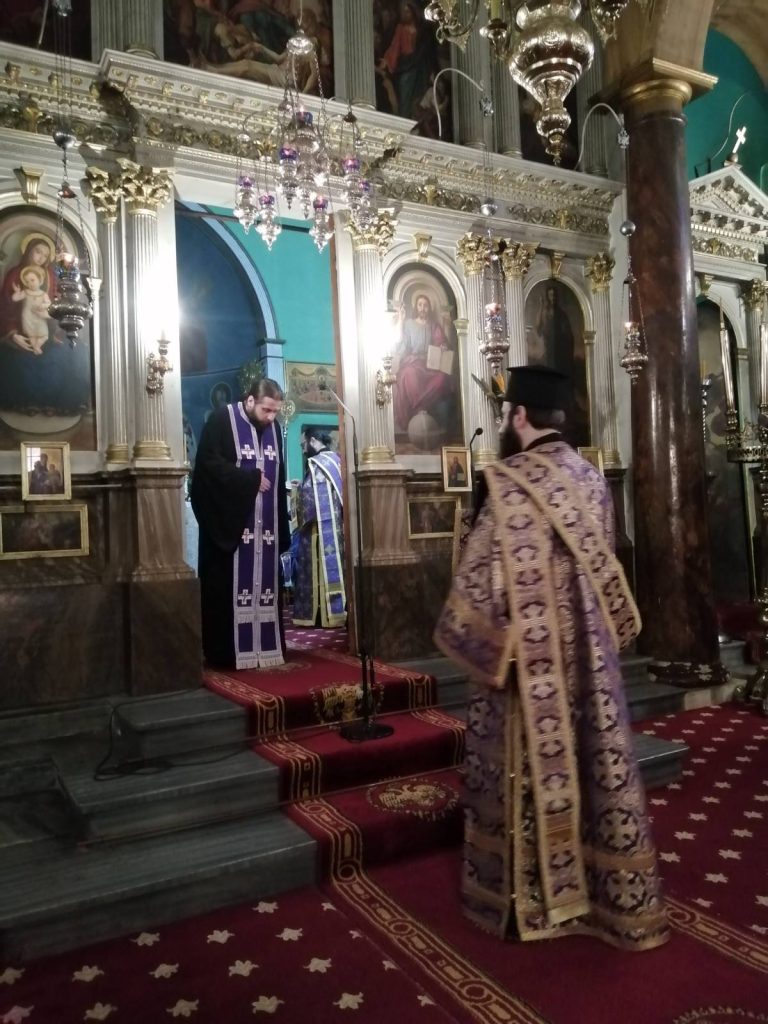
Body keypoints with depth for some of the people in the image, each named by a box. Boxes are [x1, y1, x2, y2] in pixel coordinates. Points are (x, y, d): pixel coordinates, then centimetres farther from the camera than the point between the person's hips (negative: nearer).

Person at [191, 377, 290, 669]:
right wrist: (251, 479, -15)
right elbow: (209, 463, -17)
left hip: (265, 526, 6)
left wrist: (282, 526, 10)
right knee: (230, 588, -3)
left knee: (265, 586, 7)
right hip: (230, 522, -6)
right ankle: (227, 653, 4)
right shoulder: (221, 420, -7)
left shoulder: (273, 428, 11)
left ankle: (266, 648, 14)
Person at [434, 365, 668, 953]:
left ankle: (532, 897, 24)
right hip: (588, 655, 6)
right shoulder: (592, 481, 3)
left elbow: (485, 580, -18)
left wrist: (465, 638, -3)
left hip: (529, 660, -6)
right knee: (595, 761, 14)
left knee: (533, 770, 8)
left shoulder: (511, 484, -18)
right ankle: (613, 897, 28)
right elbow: (604, 570, 11)